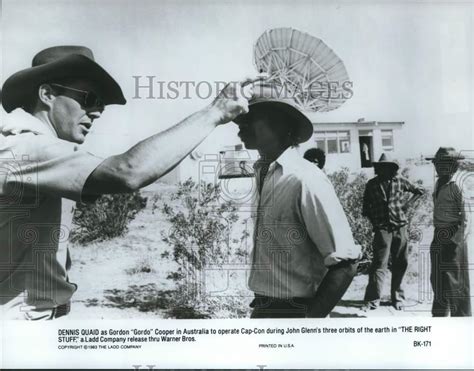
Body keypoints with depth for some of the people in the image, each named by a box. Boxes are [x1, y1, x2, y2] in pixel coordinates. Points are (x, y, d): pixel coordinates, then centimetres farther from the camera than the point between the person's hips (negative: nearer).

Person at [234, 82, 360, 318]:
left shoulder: (304, 180, -19)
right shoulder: (262, 175, 5)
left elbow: (344, 263, -20)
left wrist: (309, 317, -19)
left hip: (292, 310, -7)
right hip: (261, 308, 7)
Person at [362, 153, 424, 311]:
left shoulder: (400, 181, 5)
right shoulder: (372, 184, 4)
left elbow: (419, 190, 17)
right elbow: (366, 207, 12)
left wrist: (408, 203, 6)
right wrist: (373, 221, 3)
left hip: (400, 228, 2)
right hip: (382, 229, -2)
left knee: (400, 264, 7)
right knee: (379, 263, -9)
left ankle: (398, 298, 19)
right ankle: (372, 300, -8)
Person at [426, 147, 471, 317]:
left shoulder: (459, 183, -15)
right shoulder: (440, 182, 11)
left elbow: (467, 216, -18)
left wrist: (456, 241, -21)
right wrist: (438, 236, 17)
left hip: (453, 238, -9)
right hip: (439, 237, 9)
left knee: (455, 282, -1)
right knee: (437, 279, 17)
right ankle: (439, 315, 31)